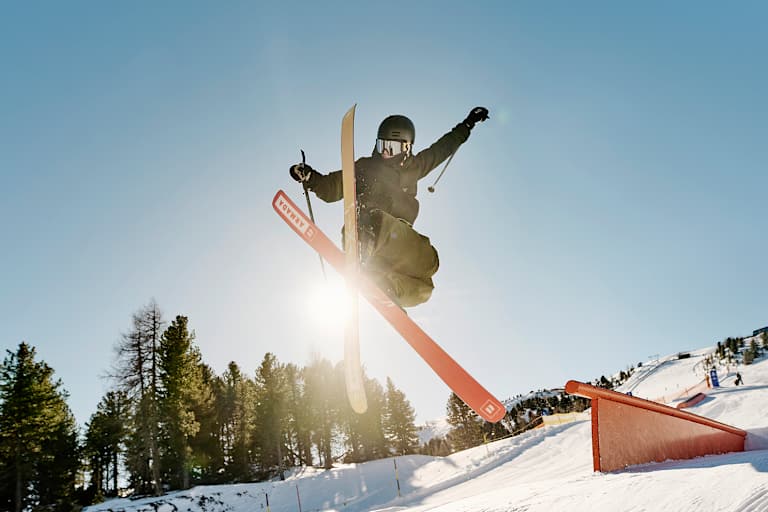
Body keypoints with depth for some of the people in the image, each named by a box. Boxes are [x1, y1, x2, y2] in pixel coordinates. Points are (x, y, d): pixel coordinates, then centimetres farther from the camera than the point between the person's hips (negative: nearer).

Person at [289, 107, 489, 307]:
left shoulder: (412, 167, 21)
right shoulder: (365, 168, 12)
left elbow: (441, 149, 35)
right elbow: (331, 188, 11)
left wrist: (467, 125, 44)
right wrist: (309, 177, -8)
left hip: (400, 240, 5)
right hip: (362, 230, -5)